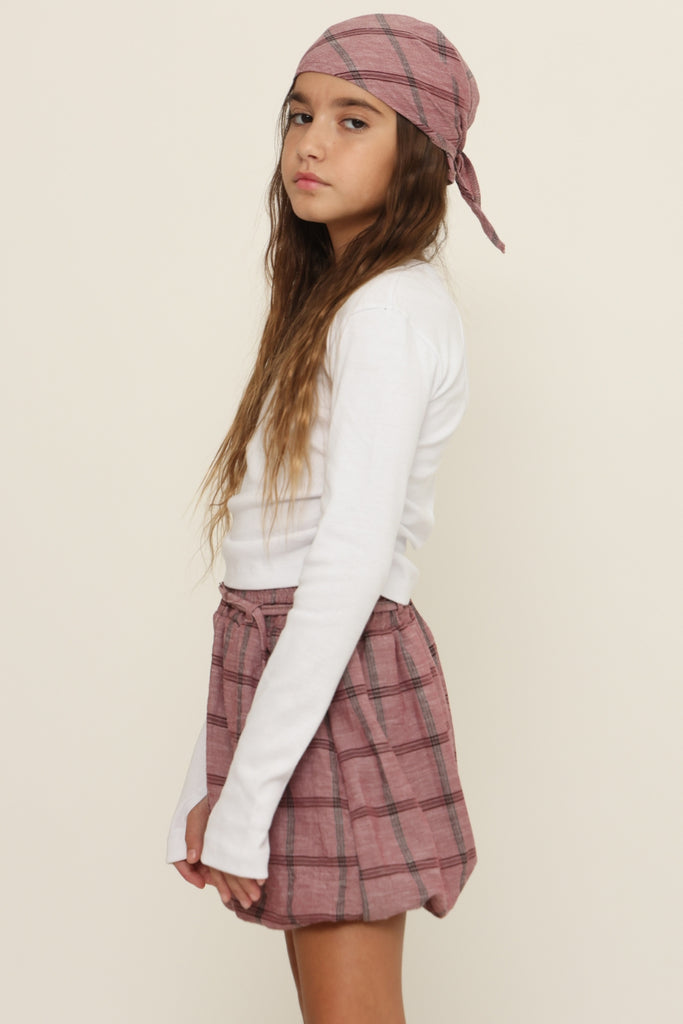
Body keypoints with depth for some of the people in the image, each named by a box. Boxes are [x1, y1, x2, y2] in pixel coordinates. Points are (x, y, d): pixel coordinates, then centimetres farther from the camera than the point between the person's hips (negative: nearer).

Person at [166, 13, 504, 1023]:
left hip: (345, 681, -9)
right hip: (278, 658, 9)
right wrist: (207, 794, 10)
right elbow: (274, 554, 12)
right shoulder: (332, 303, 17)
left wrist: (247, 797, -18)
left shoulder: (393, 309, -12)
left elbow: (353, 558, -19)